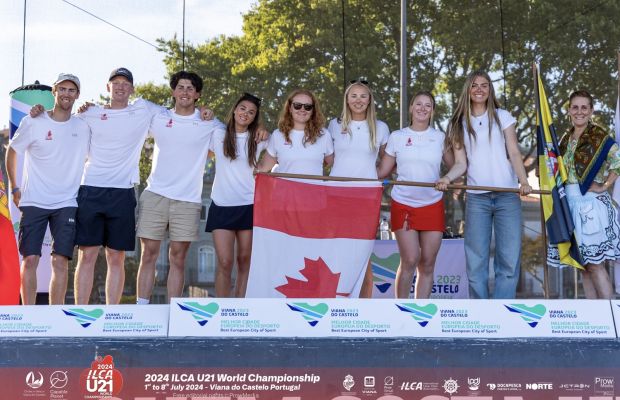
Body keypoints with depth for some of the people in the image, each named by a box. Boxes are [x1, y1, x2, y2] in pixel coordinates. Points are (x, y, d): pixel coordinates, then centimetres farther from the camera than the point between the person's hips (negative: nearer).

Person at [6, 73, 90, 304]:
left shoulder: (83, 127, 5)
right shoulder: (33, 123, -2)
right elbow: (12, 152, 10)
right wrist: (14, 188, 8)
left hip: (66, 204, 1)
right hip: (33, 202, -1)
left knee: (61, 261, -5)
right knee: (30, 259, -5)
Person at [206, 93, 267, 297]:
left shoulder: (259, 139, 7)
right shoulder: (218, 135, 5)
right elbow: (206, 152, 19)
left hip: (249, 206, 1)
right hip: (222, 206, -1)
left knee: (244, 260, 4)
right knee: (225, 262, -9)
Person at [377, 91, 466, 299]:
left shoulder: (440, 137, 8)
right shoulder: (397, 137, 6)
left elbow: (460, 165, 5)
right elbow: (382, 171, 8)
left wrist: (447, 178, -13)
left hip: (432, 206, 2)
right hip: (403, 205, -2)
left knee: (427, 264, 2)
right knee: (410, 260, -13)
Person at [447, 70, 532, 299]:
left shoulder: (502, 117, 9)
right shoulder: (460, 123, 12)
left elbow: (514, 152, 2)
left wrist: (524, 181, -13)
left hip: (507, 196, -1)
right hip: (476, 197, 1)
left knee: (509, 259, -6)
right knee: (476, 262, -3)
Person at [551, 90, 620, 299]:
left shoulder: (598, 136, -7)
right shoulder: (566, 139, 13)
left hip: (591, 202, -7)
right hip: (569, 202, 7)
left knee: (594, 264, -9)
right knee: (583, 264, 8)